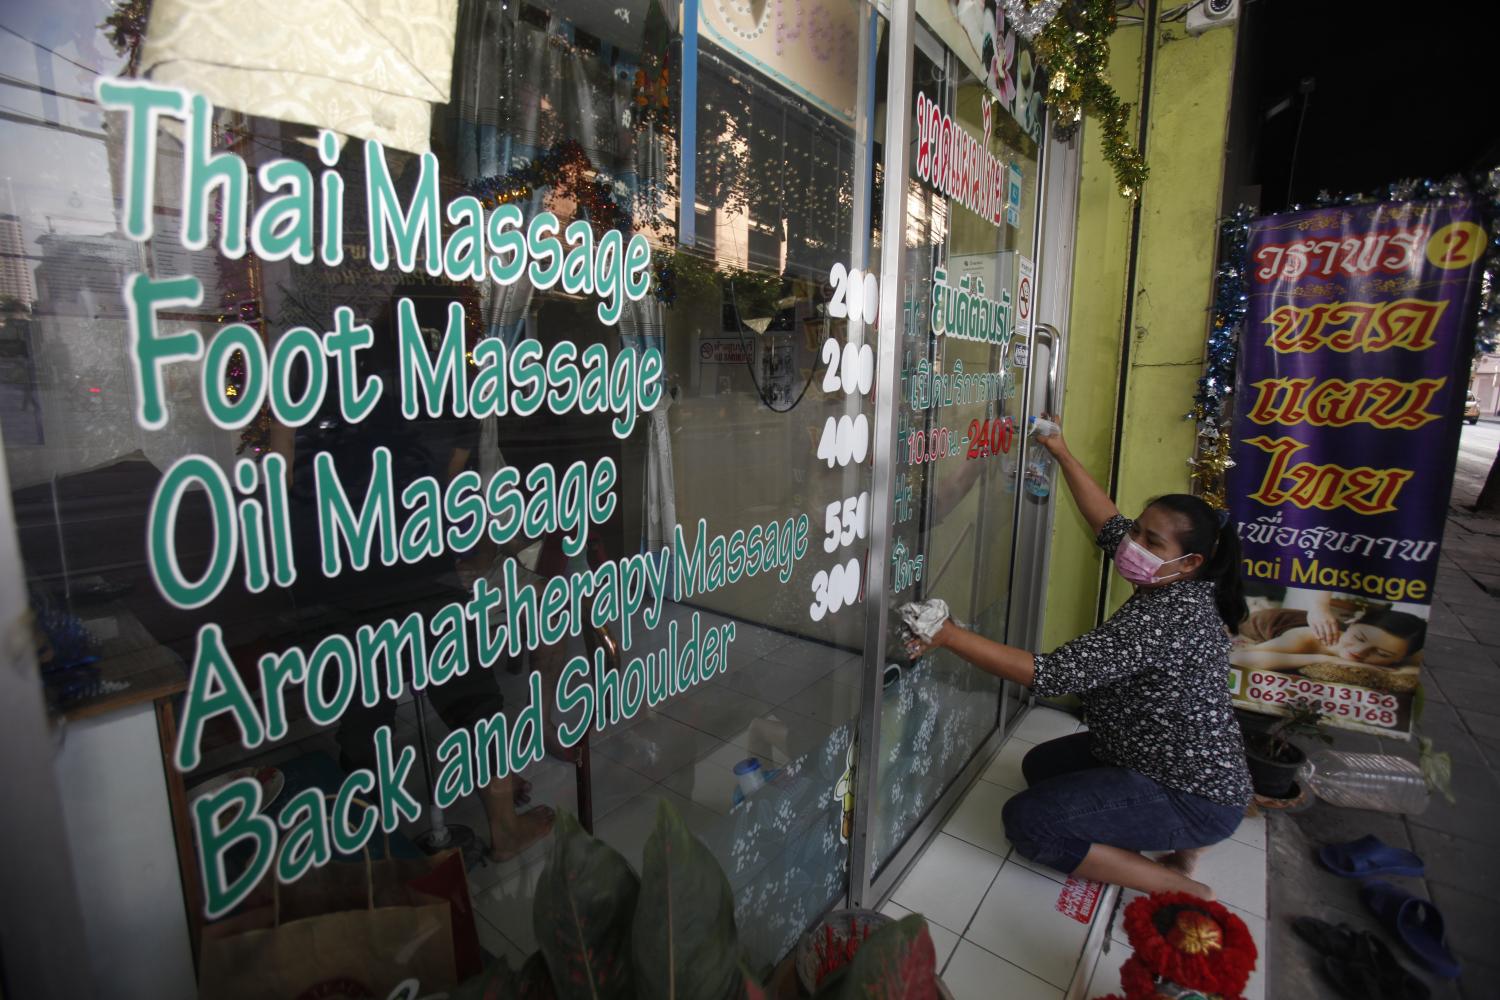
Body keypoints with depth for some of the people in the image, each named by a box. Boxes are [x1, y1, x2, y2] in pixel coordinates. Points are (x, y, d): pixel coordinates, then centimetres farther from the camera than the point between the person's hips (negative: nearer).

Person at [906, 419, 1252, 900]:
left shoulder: (1166, 616, -32)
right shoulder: (1178, 589, -4)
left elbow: (1051, 674, -38)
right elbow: (1109, 523, 9)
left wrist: (949, 635, -39)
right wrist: (1062, 454, 13)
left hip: (1192, 797, -10)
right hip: (1185, 762, 10)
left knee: (1027, 820, -17)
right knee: (1041, 765, 22)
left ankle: (1180, 888, -4)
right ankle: (1178, 839, 18)